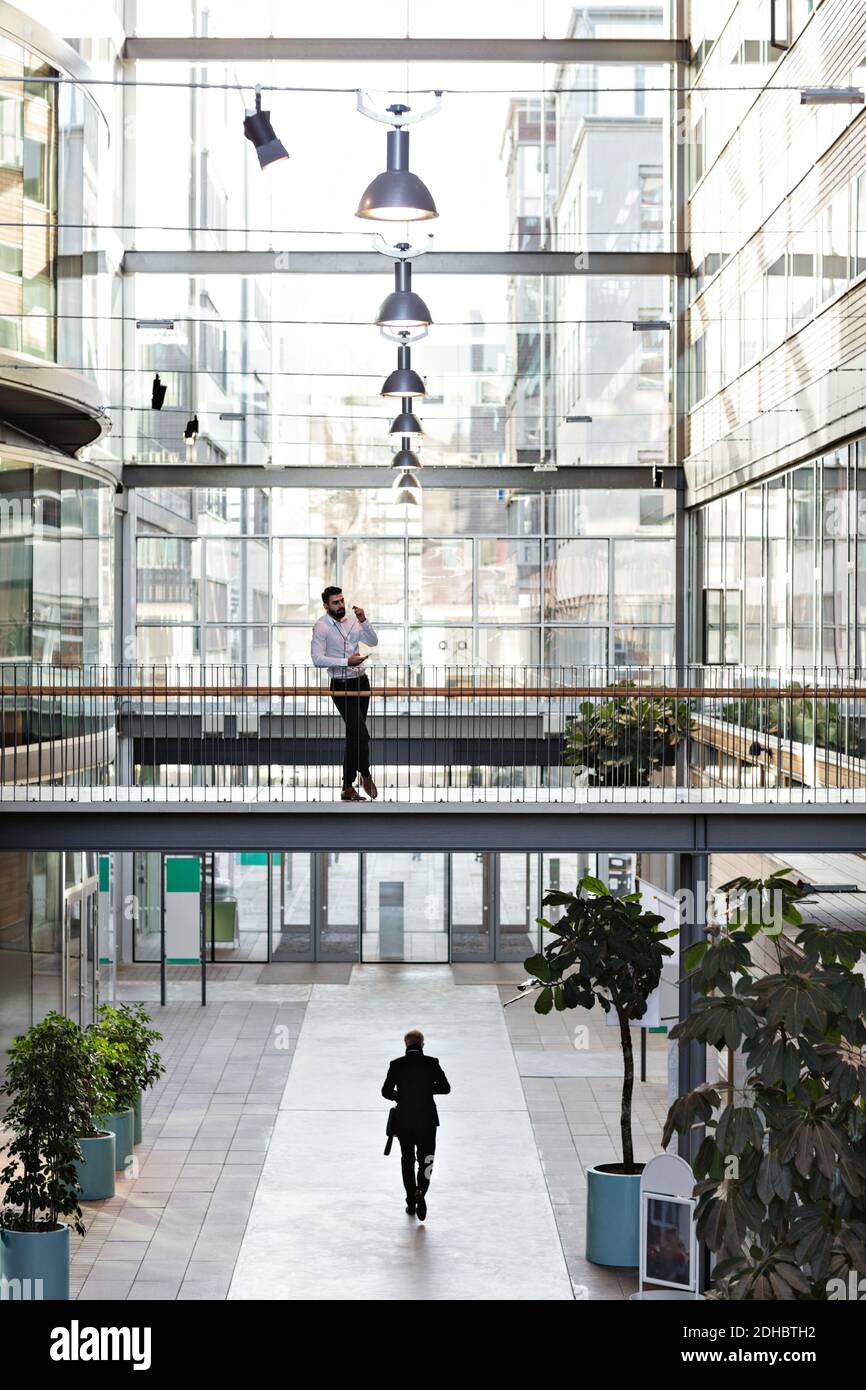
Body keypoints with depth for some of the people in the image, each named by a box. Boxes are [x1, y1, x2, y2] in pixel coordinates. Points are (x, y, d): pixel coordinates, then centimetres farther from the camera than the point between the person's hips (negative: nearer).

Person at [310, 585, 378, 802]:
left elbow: (373, 642, 7)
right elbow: (317, 658, -19)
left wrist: (363, 621, -8)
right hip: (341, 686, -7)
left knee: (354, 737, 9)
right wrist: (346, 662, -25)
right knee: (361, 734, -13)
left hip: (361, 682, 7)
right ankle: (366, 776, 12)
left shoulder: (352, 622, 9)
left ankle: (348, 788, 15)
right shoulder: (322, 627, -11)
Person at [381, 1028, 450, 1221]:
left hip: (404, 1120, 1)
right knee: (426, 1160, 8)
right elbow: (445, 1088, -4)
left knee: (407, 1160, 16)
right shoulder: (432, 1063, -8)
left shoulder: (396, 1064, -7)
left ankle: (411, 1203, 20)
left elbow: (386, 1091, -5)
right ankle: (420, 1192, -17)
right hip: (427, 1120, -1)